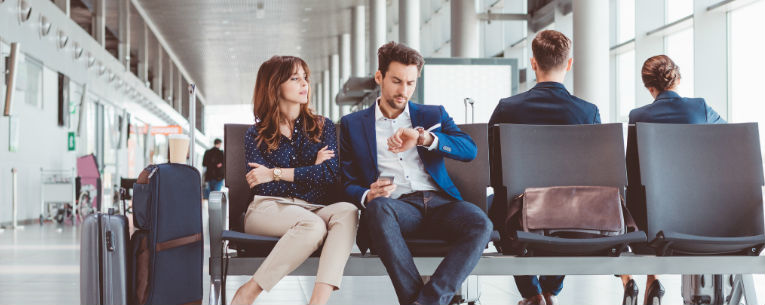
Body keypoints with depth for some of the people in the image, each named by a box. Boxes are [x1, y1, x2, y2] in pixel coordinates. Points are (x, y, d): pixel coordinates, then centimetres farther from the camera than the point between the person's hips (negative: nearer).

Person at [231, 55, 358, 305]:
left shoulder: (322, 126, 18)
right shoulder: (256, 134, 13)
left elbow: (332, 173, -1)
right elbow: (261, 186, -1)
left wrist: (276, 173, -4)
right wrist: (312, 171, 2)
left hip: (314, 207, 2)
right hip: (268, 208, -2)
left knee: (347, 211, -34)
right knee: (313, 225, -37)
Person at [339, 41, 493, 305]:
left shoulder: (433, 115, 22)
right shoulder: (353, 125, 19)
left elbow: (469, 150, 5)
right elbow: (348, 183, 11)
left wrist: (423, 137, -12)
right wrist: (368, 196, -14)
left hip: (439, 201, 2)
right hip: (397, 205, -1)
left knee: (480, 225, -31)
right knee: (378, 207, -39)